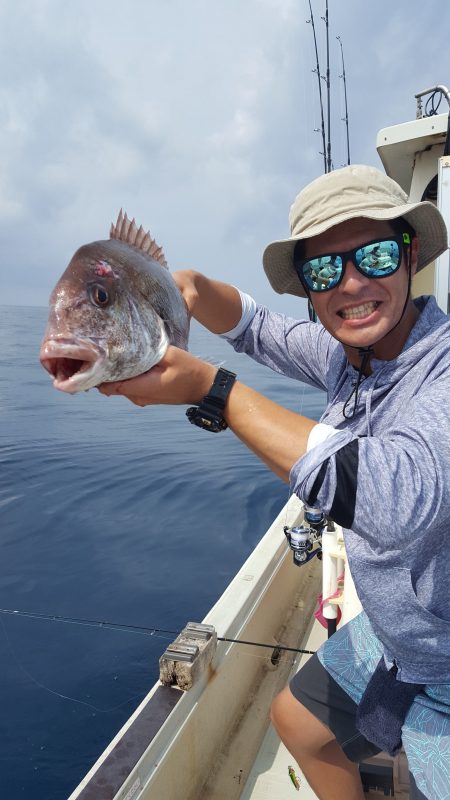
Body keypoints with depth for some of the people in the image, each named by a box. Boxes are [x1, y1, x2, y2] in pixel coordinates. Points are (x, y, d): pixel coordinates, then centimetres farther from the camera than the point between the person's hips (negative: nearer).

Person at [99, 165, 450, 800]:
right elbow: (254, 328, 8)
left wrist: (209, 388, -41)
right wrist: (191, 287, -14)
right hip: (386, 638, 7)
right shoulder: (344, 353, -7)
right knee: (296, 720, 22)